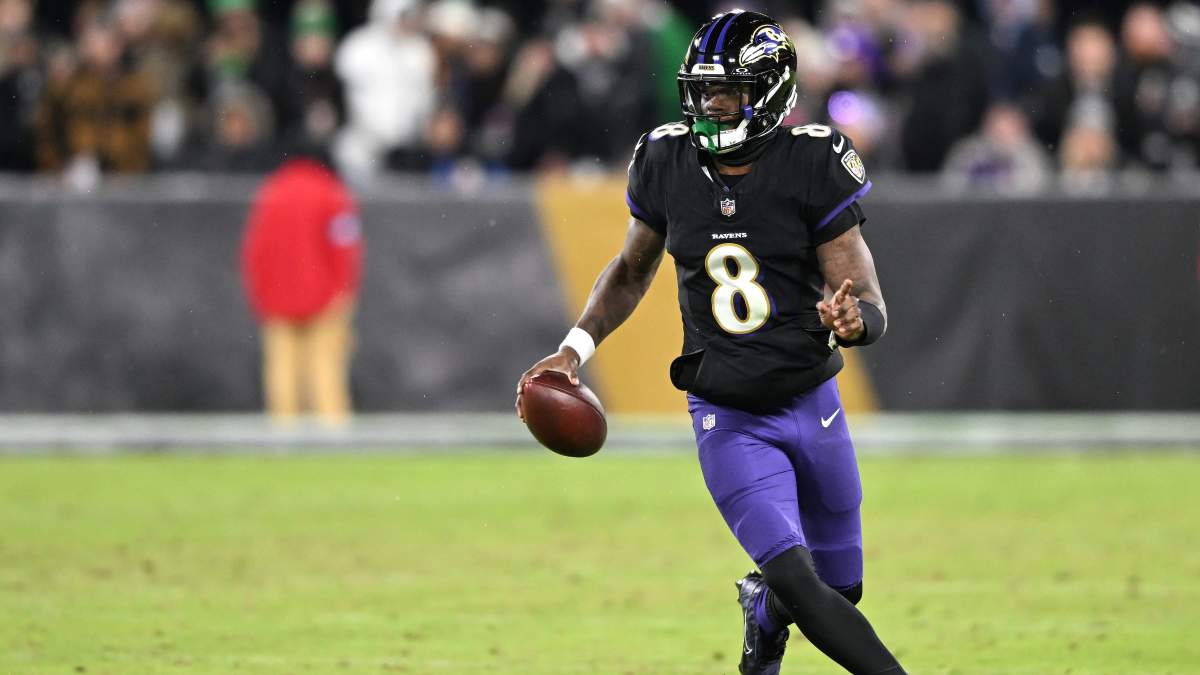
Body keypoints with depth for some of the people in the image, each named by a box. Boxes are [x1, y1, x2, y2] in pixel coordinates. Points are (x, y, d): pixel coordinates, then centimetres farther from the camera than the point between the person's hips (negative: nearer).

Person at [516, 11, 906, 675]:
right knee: (799, 585, -20)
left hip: (812, 405, 1)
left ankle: (760, 607, 47)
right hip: (728, 420, -1)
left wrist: (851, 320, -37)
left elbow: (872, 310, -14)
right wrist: (575, 347, 2)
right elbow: (631, 271, 14)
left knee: (840, 590, 15)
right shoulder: (666, 165, -6)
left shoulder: (812, 166, -13)